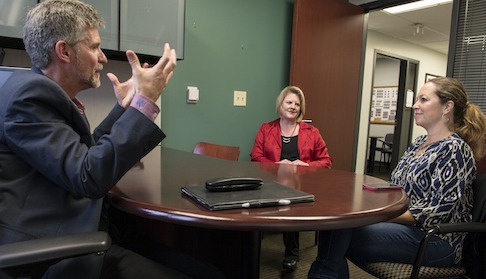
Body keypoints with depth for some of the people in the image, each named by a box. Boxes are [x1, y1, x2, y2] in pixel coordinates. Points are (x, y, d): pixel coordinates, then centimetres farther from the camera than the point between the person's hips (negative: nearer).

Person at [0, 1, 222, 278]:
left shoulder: (43, 91, 13)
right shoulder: (30, 92, -15)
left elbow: (87, 155, 19)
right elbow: (89, 177, -24)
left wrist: (125, 107, 17)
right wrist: (145, 101, -19)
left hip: (77, 244, 8)